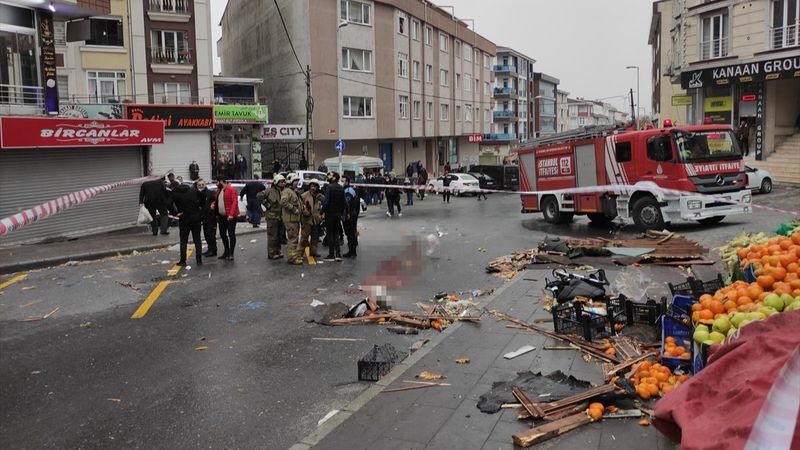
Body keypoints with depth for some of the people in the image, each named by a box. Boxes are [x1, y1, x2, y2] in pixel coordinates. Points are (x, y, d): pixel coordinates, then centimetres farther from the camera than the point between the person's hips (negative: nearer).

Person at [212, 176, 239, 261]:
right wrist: (213, 204, 2)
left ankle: (231, 254, 0)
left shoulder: (231, 189, -12)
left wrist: (231, 214, -25)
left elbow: (235, 202, -18)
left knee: (231, 234, -3)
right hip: (221, 216, 9)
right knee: (222, 234, 14)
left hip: (230, 216, -9)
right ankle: (226, 252, 26)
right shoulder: (219, 190, 13)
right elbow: (217, 200, 25)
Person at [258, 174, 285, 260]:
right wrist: (267, 204, -13)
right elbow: (260, 195, -14)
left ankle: (277, 251, 27)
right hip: (272, 216, -6)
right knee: (272, 236, -2)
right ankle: (271, 253, 5)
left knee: (278, 235, 15)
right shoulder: (270, 190, -9)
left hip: (280, 216, 6)